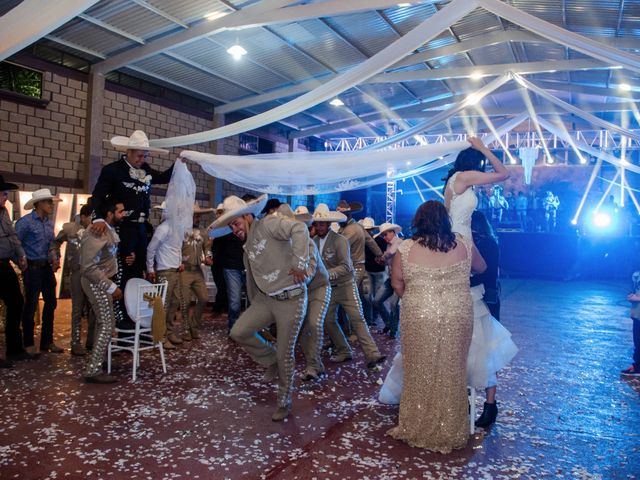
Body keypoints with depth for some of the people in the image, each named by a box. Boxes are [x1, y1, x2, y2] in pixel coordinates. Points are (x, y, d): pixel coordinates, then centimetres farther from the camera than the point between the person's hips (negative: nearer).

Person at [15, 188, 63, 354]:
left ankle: (47, 341, 21)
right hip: (33, 268, -7)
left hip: (47, 268, 7)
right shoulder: (25, 221, -11)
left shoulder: (49, 223, 11)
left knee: (51, 304, 9)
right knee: (30, 306, 2)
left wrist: (54, 259, 8)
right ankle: (28, 344, 15)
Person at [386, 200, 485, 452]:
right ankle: (451, 433, 28)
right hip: (458, 317, 2)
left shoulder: (406, 248, -7)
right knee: (452, 373, 14)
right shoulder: (464, 245, -2)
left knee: (420, 373, 13)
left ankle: (417, 430, 27)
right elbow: (481, 268, 16)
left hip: (418, 317, -1)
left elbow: (397, 283, -1)